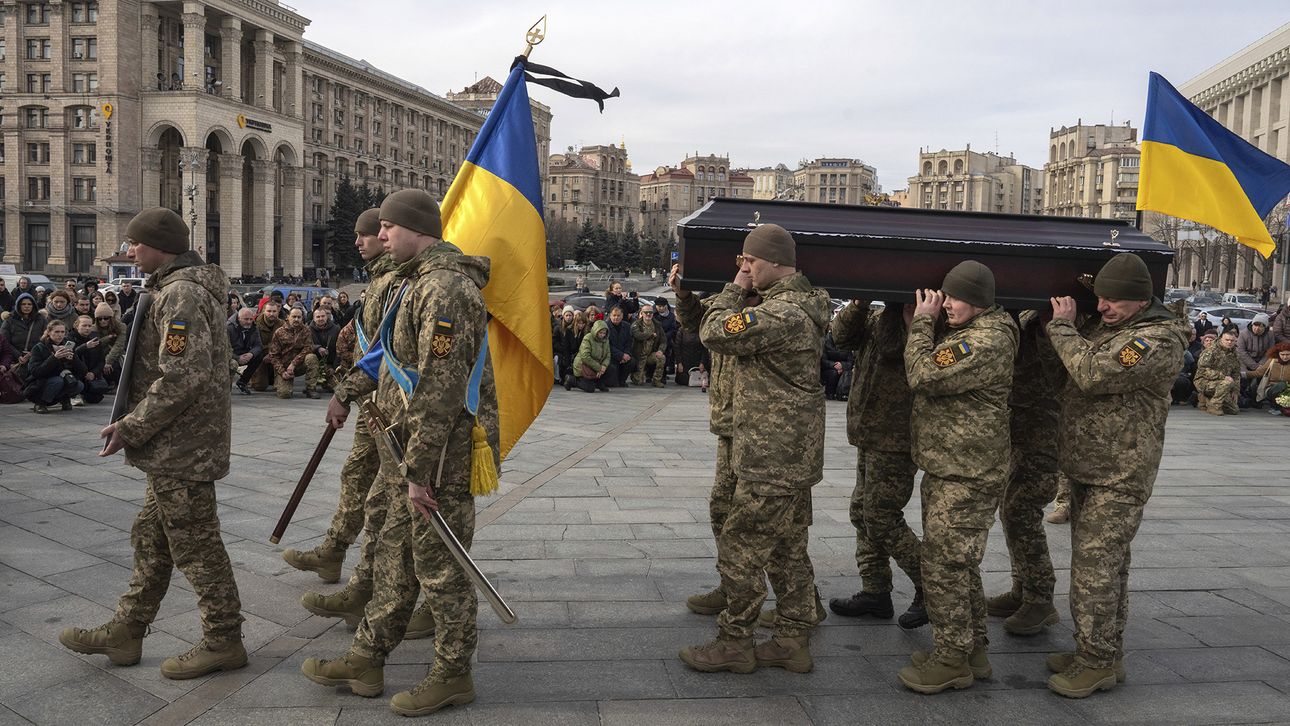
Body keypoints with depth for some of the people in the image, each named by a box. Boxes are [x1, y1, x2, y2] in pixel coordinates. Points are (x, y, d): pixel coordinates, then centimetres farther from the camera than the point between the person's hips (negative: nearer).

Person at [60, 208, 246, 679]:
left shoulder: (181, 294, -19)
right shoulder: (186, 287, 15)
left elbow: (182, 378, -27)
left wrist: (132, 428, -17)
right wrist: (136, 425, 18)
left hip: (181, 446, -11)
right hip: (174, 446, 11)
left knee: (195, 544, -1)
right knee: (151, 538, 18)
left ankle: (223, 641, 11)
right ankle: (125, 633, 31)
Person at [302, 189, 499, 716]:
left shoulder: (444, 287, -20)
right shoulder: (423, 282, 15)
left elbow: (440, 389, -25)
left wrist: (418, 470, -23)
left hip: (439, 458, -11)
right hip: (411, 453, 11)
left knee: (440, 568, 2)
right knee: (395, 557, 18)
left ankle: (453, 676, 18)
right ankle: (366, 661, 31)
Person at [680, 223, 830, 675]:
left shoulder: (783, 312, -21)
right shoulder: (801, 304, 13)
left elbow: (715, 333, -21)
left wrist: (735, 289, -7)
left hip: (771, 459, -10)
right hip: (793, 456, 10)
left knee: (740, 551, 1)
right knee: (788, 550, 16)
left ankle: (734, 644, 13)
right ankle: (793, 640, 27)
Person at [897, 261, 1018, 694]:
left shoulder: (986, 341, -19)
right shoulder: (970, 333, 16)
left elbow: (924, 376, -24)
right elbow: (928, 374, 18)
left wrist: (922, 323, -13)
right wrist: (924, 323, 6)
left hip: (966, 475, -11)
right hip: (949, 468, 11)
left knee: (944, 566, -4)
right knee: (960, 564, 18)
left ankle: (952, 661, 8)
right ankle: (972, 649, 31)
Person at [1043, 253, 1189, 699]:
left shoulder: (1159, 339, -16)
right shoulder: (1102, 326, 12)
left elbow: (1094, 373, -28)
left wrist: (1062, 326, -16)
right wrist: (1059, 323, 9)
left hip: (1118, 476, -9)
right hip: (1085, 468, 9)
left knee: (1095, 567, -7)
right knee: (1104, 565, 16)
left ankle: (1097, 662, 4)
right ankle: (1103, 651, 26)